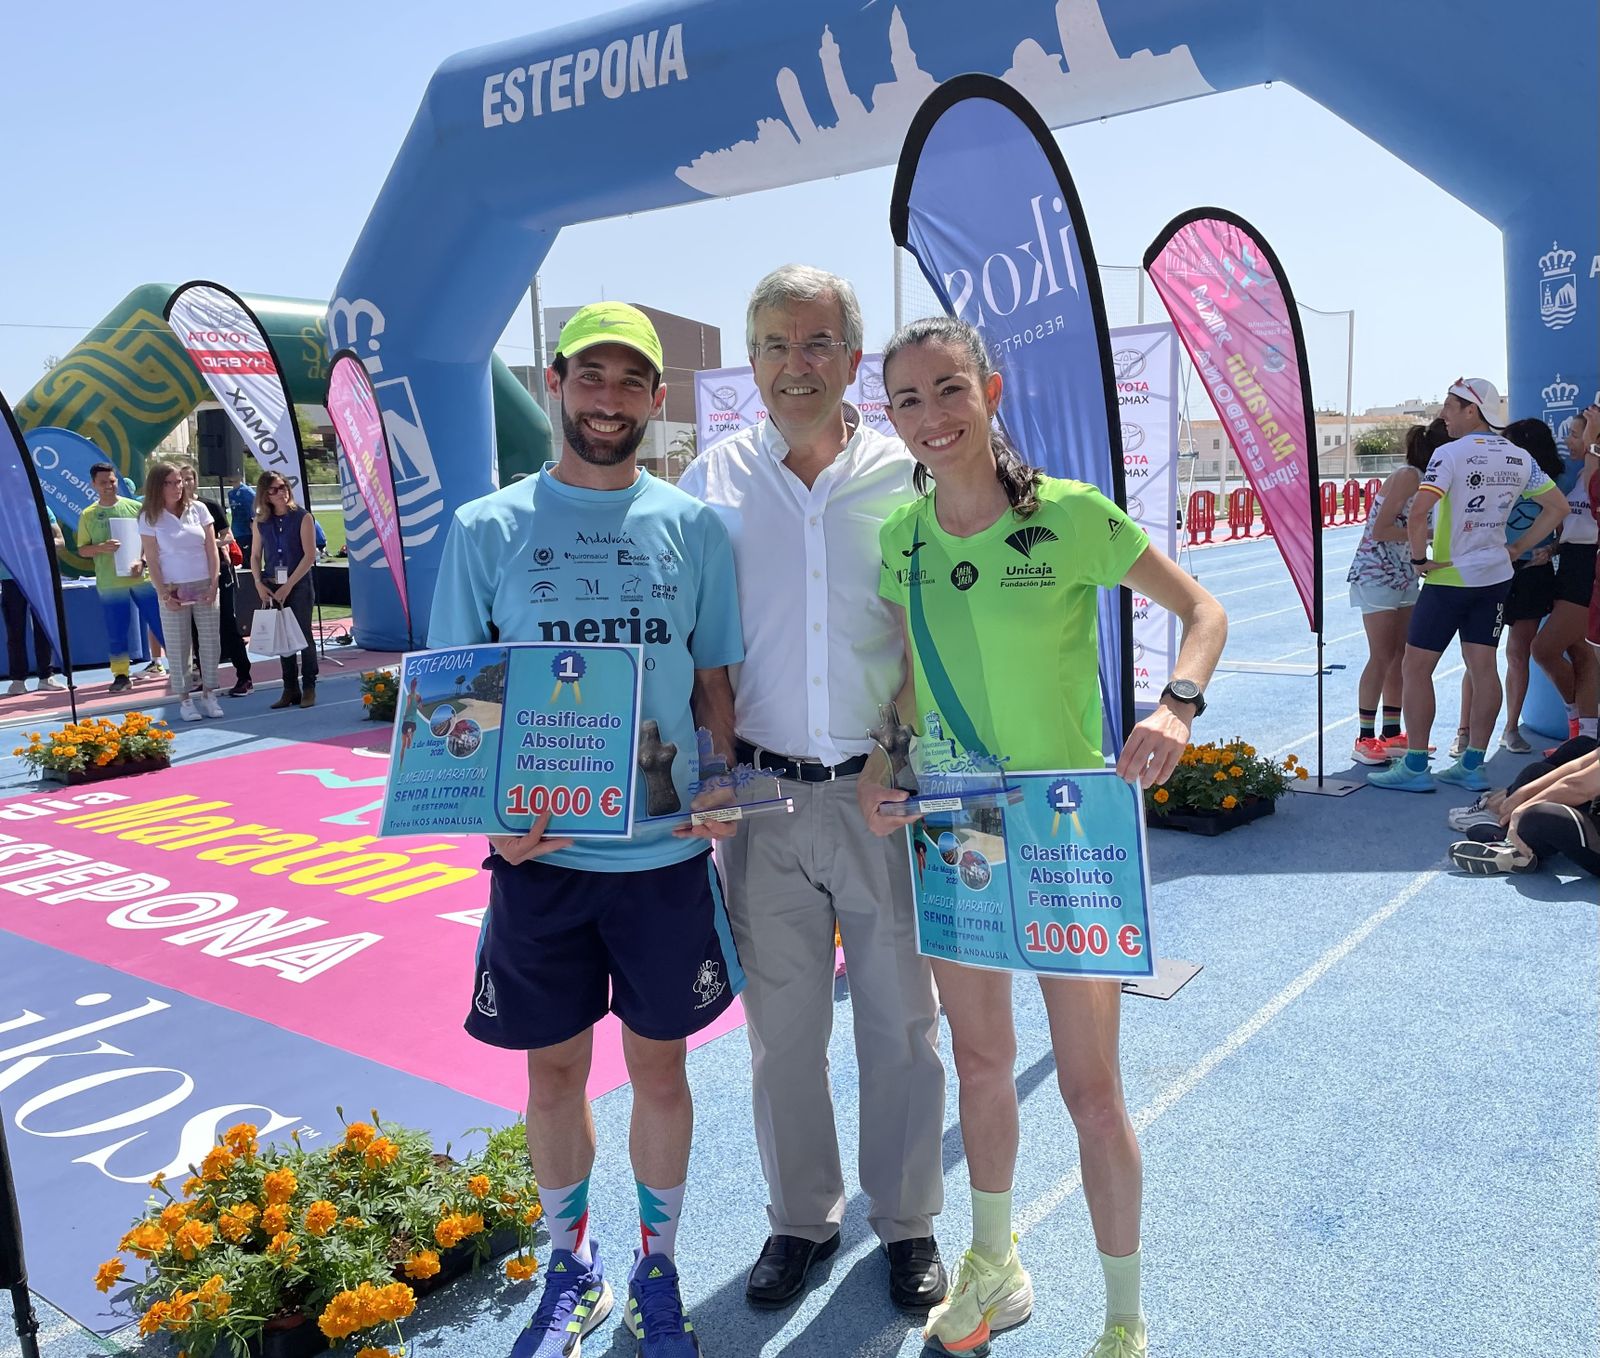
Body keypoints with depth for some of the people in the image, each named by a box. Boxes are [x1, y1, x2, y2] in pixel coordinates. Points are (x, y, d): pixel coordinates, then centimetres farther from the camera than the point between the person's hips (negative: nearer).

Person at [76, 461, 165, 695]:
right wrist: (101, 548, -14)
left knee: (160, 623, 2)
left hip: (142, 578, -1)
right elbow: (82, 549, 7)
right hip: (109, 583, 1)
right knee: (116, 632, 6)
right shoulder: (88, 516, 5)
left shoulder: (134, 507, 2)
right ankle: (121, 675, 16)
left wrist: (143, 561, -11)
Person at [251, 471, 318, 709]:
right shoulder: (261, 521, 7)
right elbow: (255, 556, 12)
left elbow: (310, 555, -9)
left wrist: (288, 586, -12)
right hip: (271, 587, 4)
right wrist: (259, 584, -3)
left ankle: (309, 688, 8)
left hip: (299, 585, -4)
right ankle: (290, 689, 14)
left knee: (304, 635, 0)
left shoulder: (302, 517, -4)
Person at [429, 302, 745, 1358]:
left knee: (659, 1064, 12)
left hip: (667, 850, 0)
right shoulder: (488, 529, 1)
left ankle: (658, 1273, 34)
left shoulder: (694, 528, 3)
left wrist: (719, 790, -10)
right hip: (540, 852, 0)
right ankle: (572, 1270, 37)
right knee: (554, 1068, 13)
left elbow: (715, 685, 7)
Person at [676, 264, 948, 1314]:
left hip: (886, 789, -1)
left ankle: (907, 1222, 32)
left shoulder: (907, 477, -1)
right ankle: (801, 1217, 35)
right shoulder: (713, 482, 2)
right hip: (764, 794, 1)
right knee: (781, 1023, 13)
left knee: (901, 1018, 11)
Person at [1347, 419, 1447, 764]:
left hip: (1405, 576, 9)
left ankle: (1392, 734, 17)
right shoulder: (1408, 476, -16)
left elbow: (1413, 528, 12)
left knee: (1403, 656, 10)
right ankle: (1365, 739, -3)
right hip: (1377, 575, -9)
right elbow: (1380, 531, -20)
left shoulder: (1425, 479, 11)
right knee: (1382, 658, -8)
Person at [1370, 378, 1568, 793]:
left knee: (1415, 666, 0)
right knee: (1483, 667, 9)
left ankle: (1415, 767, 1)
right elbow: (1558, 507, 15)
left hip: (1449, 576, -7)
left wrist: (1419, 559, -13)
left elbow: (1417, 516, -27)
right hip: (1495, 575, 7)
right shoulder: (1518, 457, 7)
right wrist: (1517, 548, 14)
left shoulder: (1451, 453, -15)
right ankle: (1472, 766, 14)